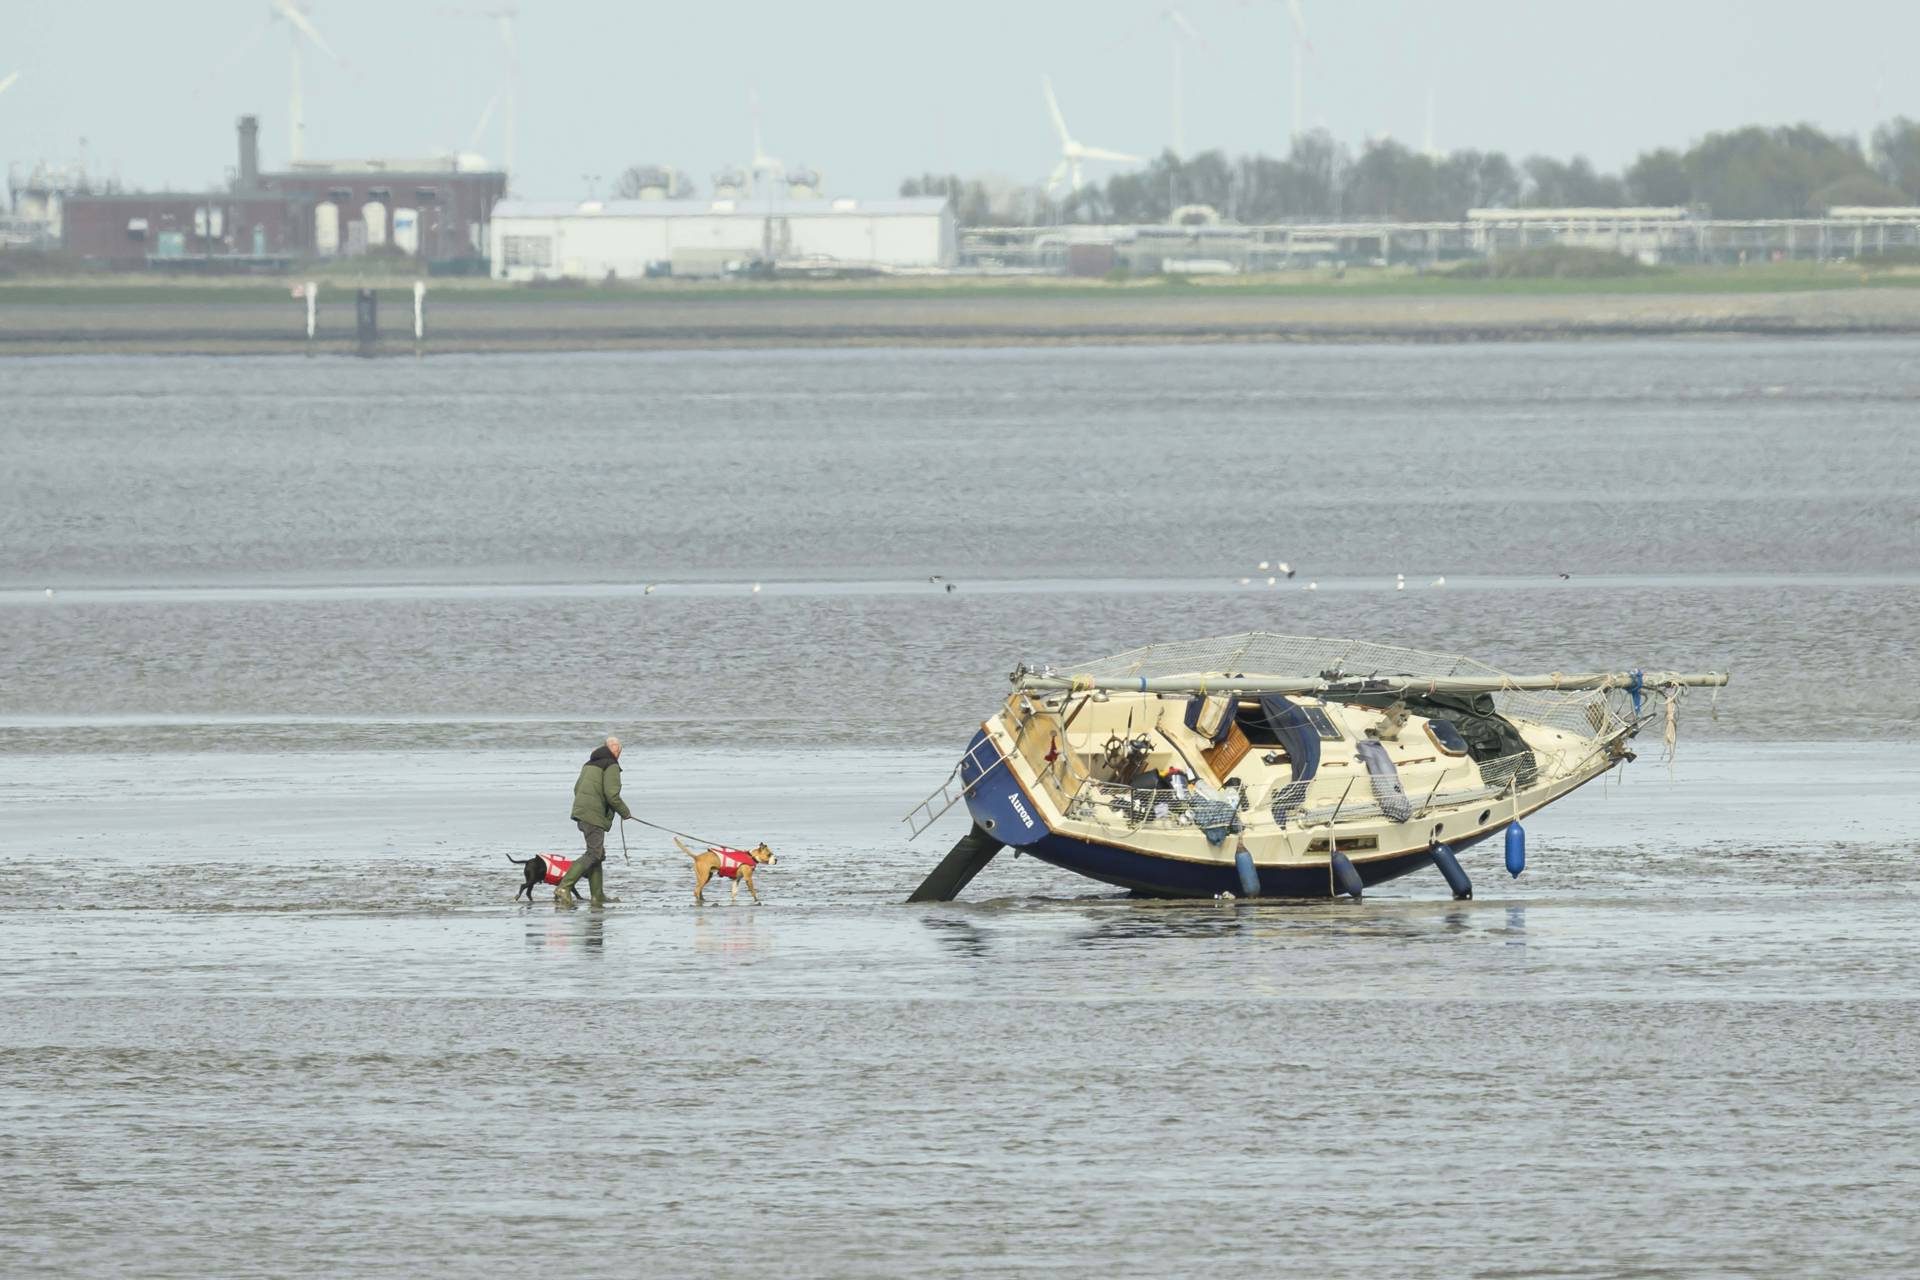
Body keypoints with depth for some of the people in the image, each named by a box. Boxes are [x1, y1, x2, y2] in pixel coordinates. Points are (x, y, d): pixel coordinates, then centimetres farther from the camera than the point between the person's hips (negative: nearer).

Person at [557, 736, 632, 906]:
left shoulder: (589, 764, 20)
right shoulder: (611, 766, -8)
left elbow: (577, 788, 21)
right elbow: (612, 794, -15)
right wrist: (625, 812, 0)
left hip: (581, 813, 9)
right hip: (594, 815, -9)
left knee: (598, 855, 14)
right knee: (593, 855, -11)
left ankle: (598, 896, 15)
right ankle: (564, 888, -20)